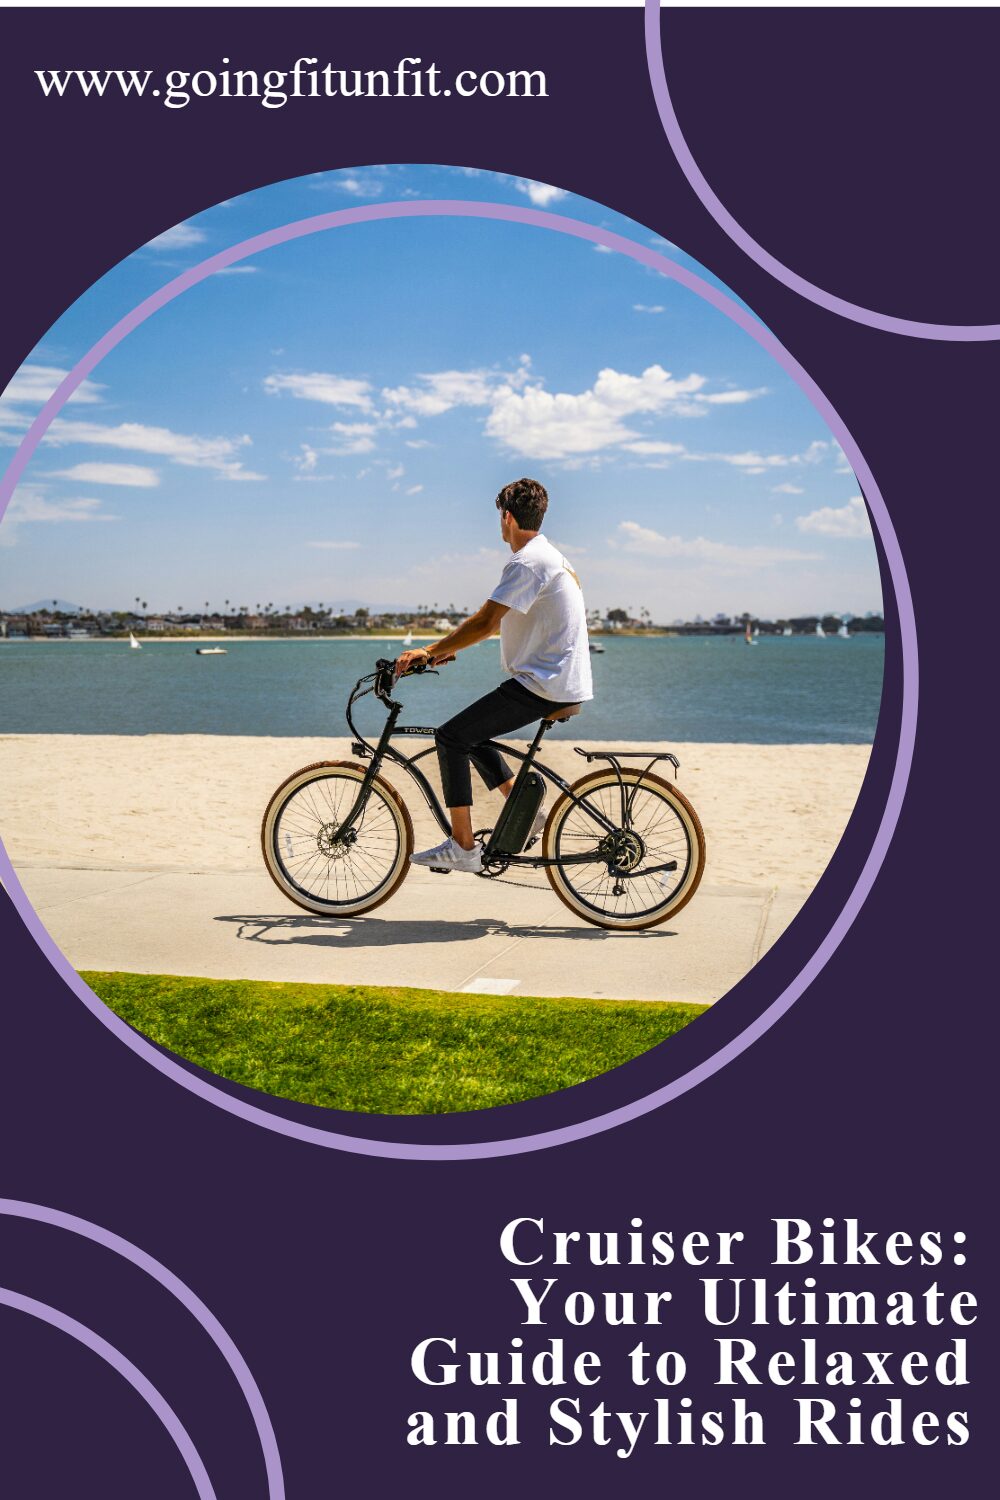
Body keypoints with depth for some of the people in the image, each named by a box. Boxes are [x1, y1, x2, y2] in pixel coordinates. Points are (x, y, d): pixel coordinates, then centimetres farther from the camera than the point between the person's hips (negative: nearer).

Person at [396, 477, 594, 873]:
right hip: (562, 681, 10)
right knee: (471, 732, 20)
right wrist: (450, 647, 19)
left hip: (543, 685, -10)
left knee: (451, 737, -9)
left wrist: (429, 652, -16)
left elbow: (485, 622, -24)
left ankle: (462, 847, -7)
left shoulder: (527, 563, -16)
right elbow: (497, 620, 22)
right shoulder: (547, 554, 17)